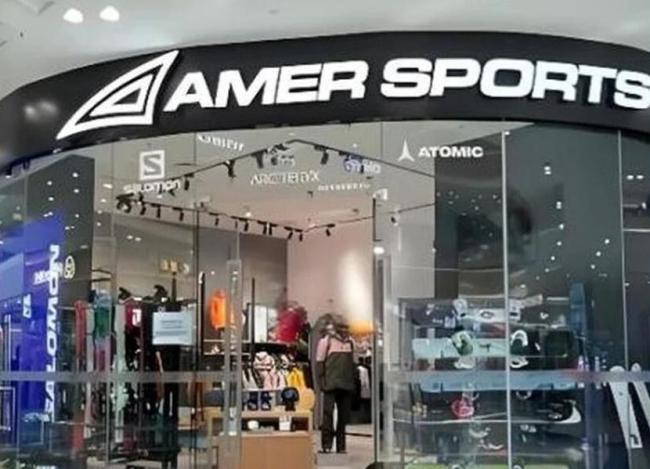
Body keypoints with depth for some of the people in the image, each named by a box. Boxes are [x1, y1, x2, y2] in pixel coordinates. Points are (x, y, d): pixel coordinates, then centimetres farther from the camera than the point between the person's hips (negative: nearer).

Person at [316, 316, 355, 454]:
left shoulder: (349, 342, 15)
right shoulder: (327, 340, 0)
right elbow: (319, 362, -2)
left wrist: (352, 381, 12)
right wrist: (322, 381, -9)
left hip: (346, 385, 5)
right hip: (331, 384, -5)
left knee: (344, 416, 7)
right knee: (328, 414, -9)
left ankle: (341, 446, 14)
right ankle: (326, 445, -3)